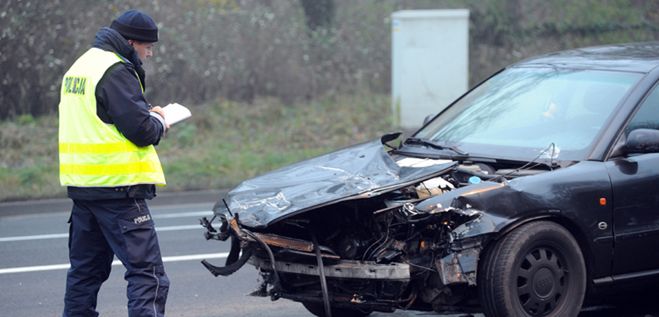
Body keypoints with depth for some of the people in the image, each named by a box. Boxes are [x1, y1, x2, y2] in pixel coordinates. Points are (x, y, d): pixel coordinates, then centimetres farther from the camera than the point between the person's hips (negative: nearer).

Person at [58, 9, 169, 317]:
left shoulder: (80, 65, 16)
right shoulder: (115, 71, -14)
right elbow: (141, 130, -19)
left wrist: (145, 112, 12)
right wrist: (158, 124, 3)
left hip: (80, 185, 9)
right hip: (117, 187, -9)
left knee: (86, 267, 18)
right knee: (147, 271, -10)